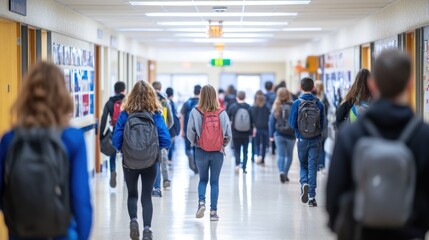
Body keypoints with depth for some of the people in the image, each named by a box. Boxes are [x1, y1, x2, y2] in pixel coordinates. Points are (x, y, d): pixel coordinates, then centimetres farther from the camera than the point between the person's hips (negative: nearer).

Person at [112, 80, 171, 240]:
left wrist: (123, 149, 11)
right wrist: (155, 148, 9)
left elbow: (116, 141, -10)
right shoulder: (156, 115, -8)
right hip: (150, 163, 0)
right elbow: (166, 141, -11)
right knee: (146, 197, 10)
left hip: (129, 163, 0)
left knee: (132, 194, 20)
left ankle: (133, 220, 0)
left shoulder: (125, 114, -9)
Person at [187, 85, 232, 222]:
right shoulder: (222, 113, -8)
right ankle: (213, 211, 10)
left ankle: (201, 201, -1)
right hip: (218, 152, 0)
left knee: (203, 179, 19)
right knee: (215, 181, 10)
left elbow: (190, 133, -10)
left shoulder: (195, 112, -11)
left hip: (201, 152, 0)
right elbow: (228, 134, -6)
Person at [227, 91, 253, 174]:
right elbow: (252, 121, -5)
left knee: (237, 150, 12)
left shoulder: (232, 107, -7)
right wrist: (251, 131, 6)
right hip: (246, 134, 1)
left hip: (236, 134, -1)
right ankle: (244, 168, 10)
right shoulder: (249, 107, -7)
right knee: (245, 151, 12)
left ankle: (237, 164, -10)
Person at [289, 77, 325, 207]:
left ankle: (304, 183, -13)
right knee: (313, 167, 5)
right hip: (316, 140, 0)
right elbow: (322, 124, 0)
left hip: (302, 140, 0)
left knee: (303, 166, 15)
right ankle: (311, 196, 1)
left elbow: (292, 123, -3)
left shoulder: (297, 103, -6)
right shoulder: (319, 104, -3)